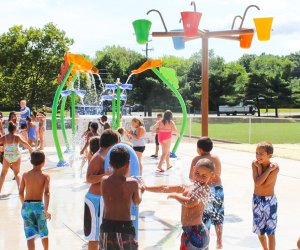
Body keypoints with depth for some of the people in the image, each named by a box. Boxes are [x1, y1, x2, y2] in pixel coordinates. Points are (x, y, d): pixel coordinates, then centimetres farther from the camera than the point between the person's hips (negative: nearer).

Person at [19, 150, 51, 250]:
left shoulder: (25, 175, 3)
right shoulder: (45, 176, -5)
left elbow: (21, 193, 4)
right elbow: (47, 193, -18)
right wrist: (46, 210, -22)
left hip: (26, 206, 1)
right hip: (39, 205, -1)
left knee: (30, 235, 0)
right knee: (44, 233, 20)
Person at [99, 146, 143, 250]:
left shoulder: (104, 180, -3)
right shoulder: (132, 183, -11)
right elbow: (137, 202, 5)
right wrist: (139, 189, 24)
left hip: (106, 226, 4)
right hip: (124, 227, -3)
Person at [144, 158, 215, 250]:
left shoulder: (204, 189, -15)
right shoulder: (188, 186, 10)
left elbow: (190, 202, -30)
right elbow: (166, 188, 16)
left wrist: (175, 195, -12)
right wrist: (146, 188, 20)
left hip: (196, 233, -9)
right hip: (188, 231, 9)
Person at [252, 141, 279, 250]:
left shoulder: (274, 167, -19)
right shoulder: (255, 164, -10)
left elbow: (263, 184, -26)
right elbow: (257, 182, -23)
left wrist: (259, 168, -22)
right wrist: (268, 170, -24)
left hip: (270, 201, -4)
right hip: (257, 200, 4)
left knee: (270, 232, -1)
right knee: (259, 230, 18)